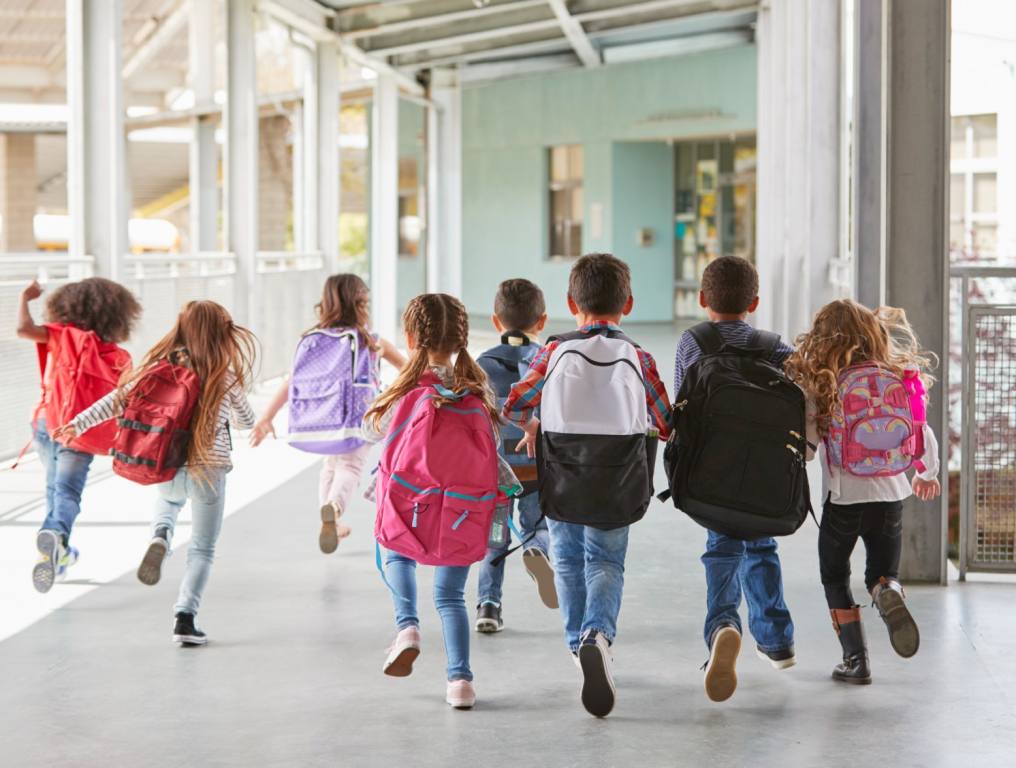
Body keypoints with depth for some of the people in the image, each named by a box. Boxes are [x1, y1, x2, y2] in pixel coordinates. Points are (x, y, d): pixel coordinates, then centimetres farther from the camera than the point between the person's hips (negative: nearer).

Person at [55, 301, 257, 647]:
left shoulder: (161, 367, -1)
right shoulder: (225, 377, -5)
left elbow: (119, 399, -5)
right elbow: (246, 420, 8)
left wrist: (79, 424, 1)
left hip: (167, 468, 3)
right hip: (209, 468, -2)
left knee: (167, 501, 37)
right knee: (202, 550, 10)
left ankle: (160, 537, 4)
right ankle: (185, 618, -5)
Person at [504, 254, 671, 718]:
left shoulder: (555, 352, -6)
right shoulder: (637, 359, -5)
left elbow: (513, 407, -4)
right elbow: (666, 426, 1)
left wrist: (534, 425, 17)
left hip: (562, 480, 0)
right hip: (617, 486, 0)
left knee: (568, 560, 19)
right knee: (606, 562, 10)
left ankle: (579, 644, 20)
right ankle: (599, 634, -17)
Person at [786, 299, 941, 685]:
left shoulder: (820, 384, -12)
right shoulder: (899, 380, -1)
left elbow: (808, 433, -17)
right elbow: (924, 435, 7)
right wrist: (926, 474, 25)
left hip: (845, 497, -2)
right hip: (892, 495, 3)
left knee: (835, 577, 19)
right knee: (883, 573, 18)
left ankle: (856, 659, 11)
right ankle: (888, 593, -19)